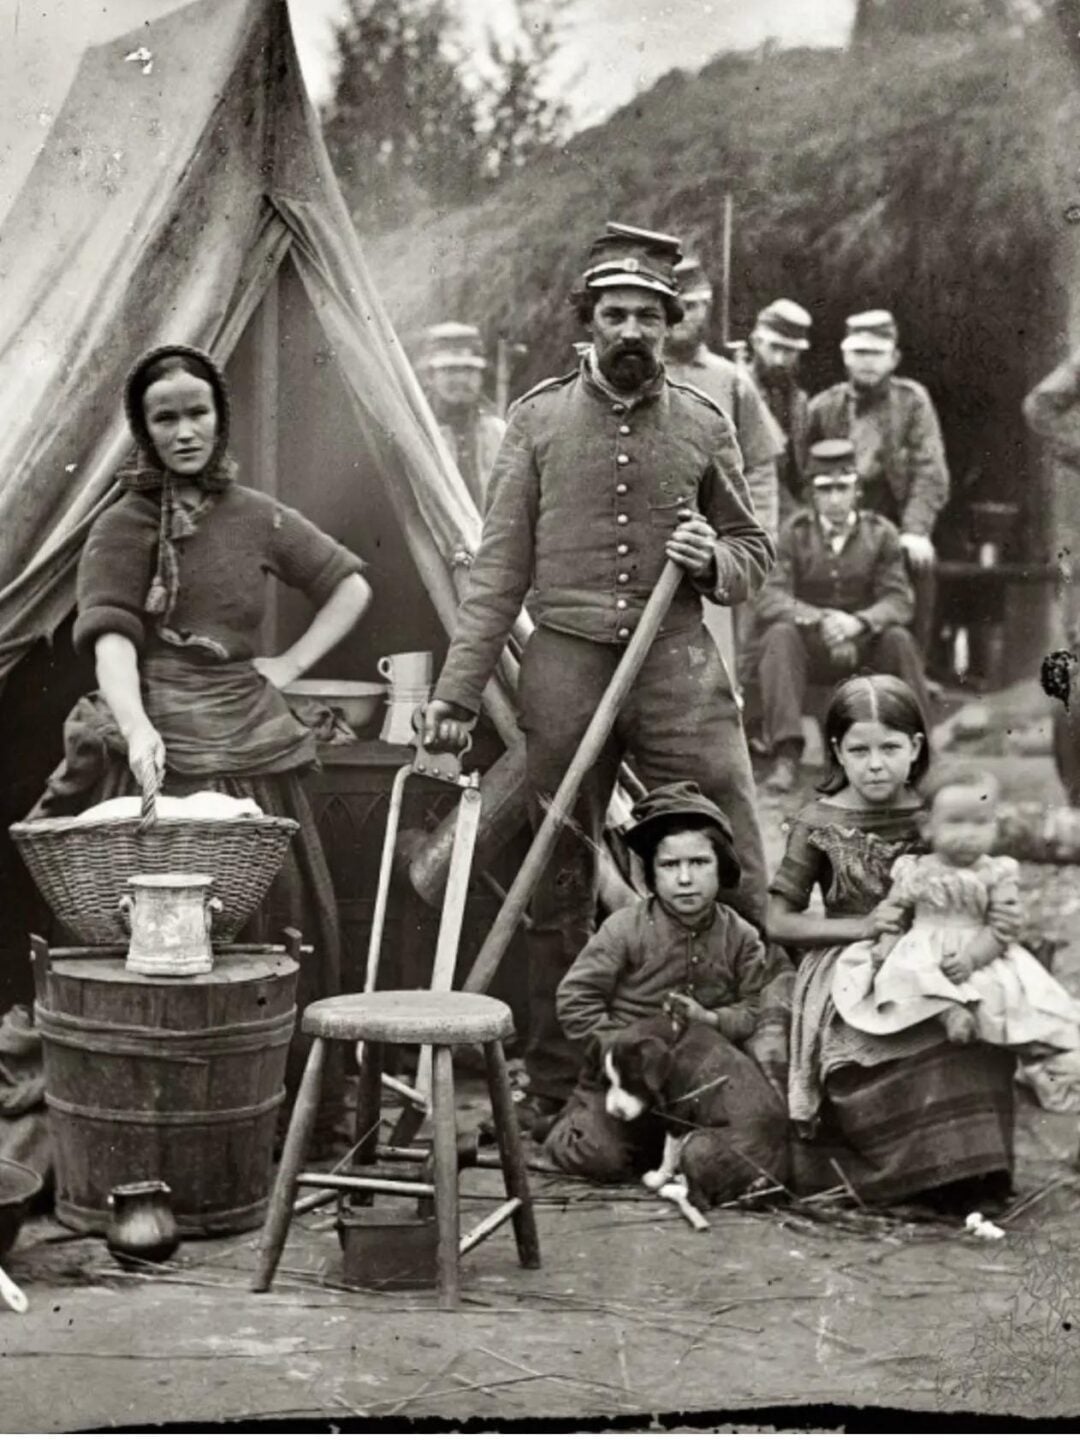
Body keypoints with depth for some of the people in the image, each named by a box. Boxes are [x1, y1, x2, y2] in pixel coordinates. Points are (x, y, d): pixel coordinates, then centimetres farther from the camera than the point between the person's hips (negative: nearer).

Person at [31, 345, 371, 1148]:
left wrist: (293, 664, 7)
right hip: (159, 747, -3)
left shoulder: (257, 517, 11)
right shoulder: (124, 526, 1)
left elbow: (350, 585, 20)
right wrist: (137, 728, -29)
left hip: (250, 747, 4)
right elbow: (112, 636, -12)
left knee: (281, 927, 6)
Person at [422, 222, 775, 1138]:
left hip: (678, 665, 0)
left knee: (733, 876, -4)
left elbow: (756, 553, 17)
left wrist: (713, 561, -7)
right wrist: (458, 692, 0)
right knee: (559, 888, 7)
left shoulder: (704, 426, 8)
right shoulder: (539, 420, 5)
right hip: (565, 666, 0)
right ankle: (554, 1088, 19)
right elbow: (500, 568, 5)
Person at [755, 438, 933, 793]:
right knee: (779, 634, -31)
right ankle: (786, 758, -37)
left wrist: (858, 622, -31)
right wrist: (821, 619, -32)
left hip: (863, 646, 0)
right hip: (810, 648, 0)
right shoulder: (795, 533, -3)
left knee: (898, 638, -30)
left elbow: (899, 601, -8)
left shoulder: (880, 533, -1)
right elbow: (768, 600, -14)